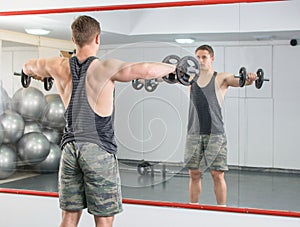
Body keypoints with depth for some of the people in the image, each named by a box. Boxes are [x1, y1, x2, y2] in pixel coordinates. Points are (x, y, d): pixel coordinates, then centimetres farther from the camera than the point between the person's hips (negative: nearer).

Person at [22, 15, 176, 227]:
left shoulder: (60, 67, 2)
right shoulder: (105, 68, -14)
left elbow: (28, 67, 22)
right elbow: (146, 70, -26)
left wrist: (36, 73, 45)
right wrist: (173, 68, -7)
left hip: (70, 147, 5)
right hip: (99, 150, -5)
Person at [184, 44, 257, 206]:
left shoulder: (221, 79, 1)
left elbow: (239, 81, -13)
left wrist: (249, 79, -35)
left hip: (215, 134, -3)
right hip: (194, 133, 3)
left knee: (217, 174, -2)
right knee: (194, 174, 8)